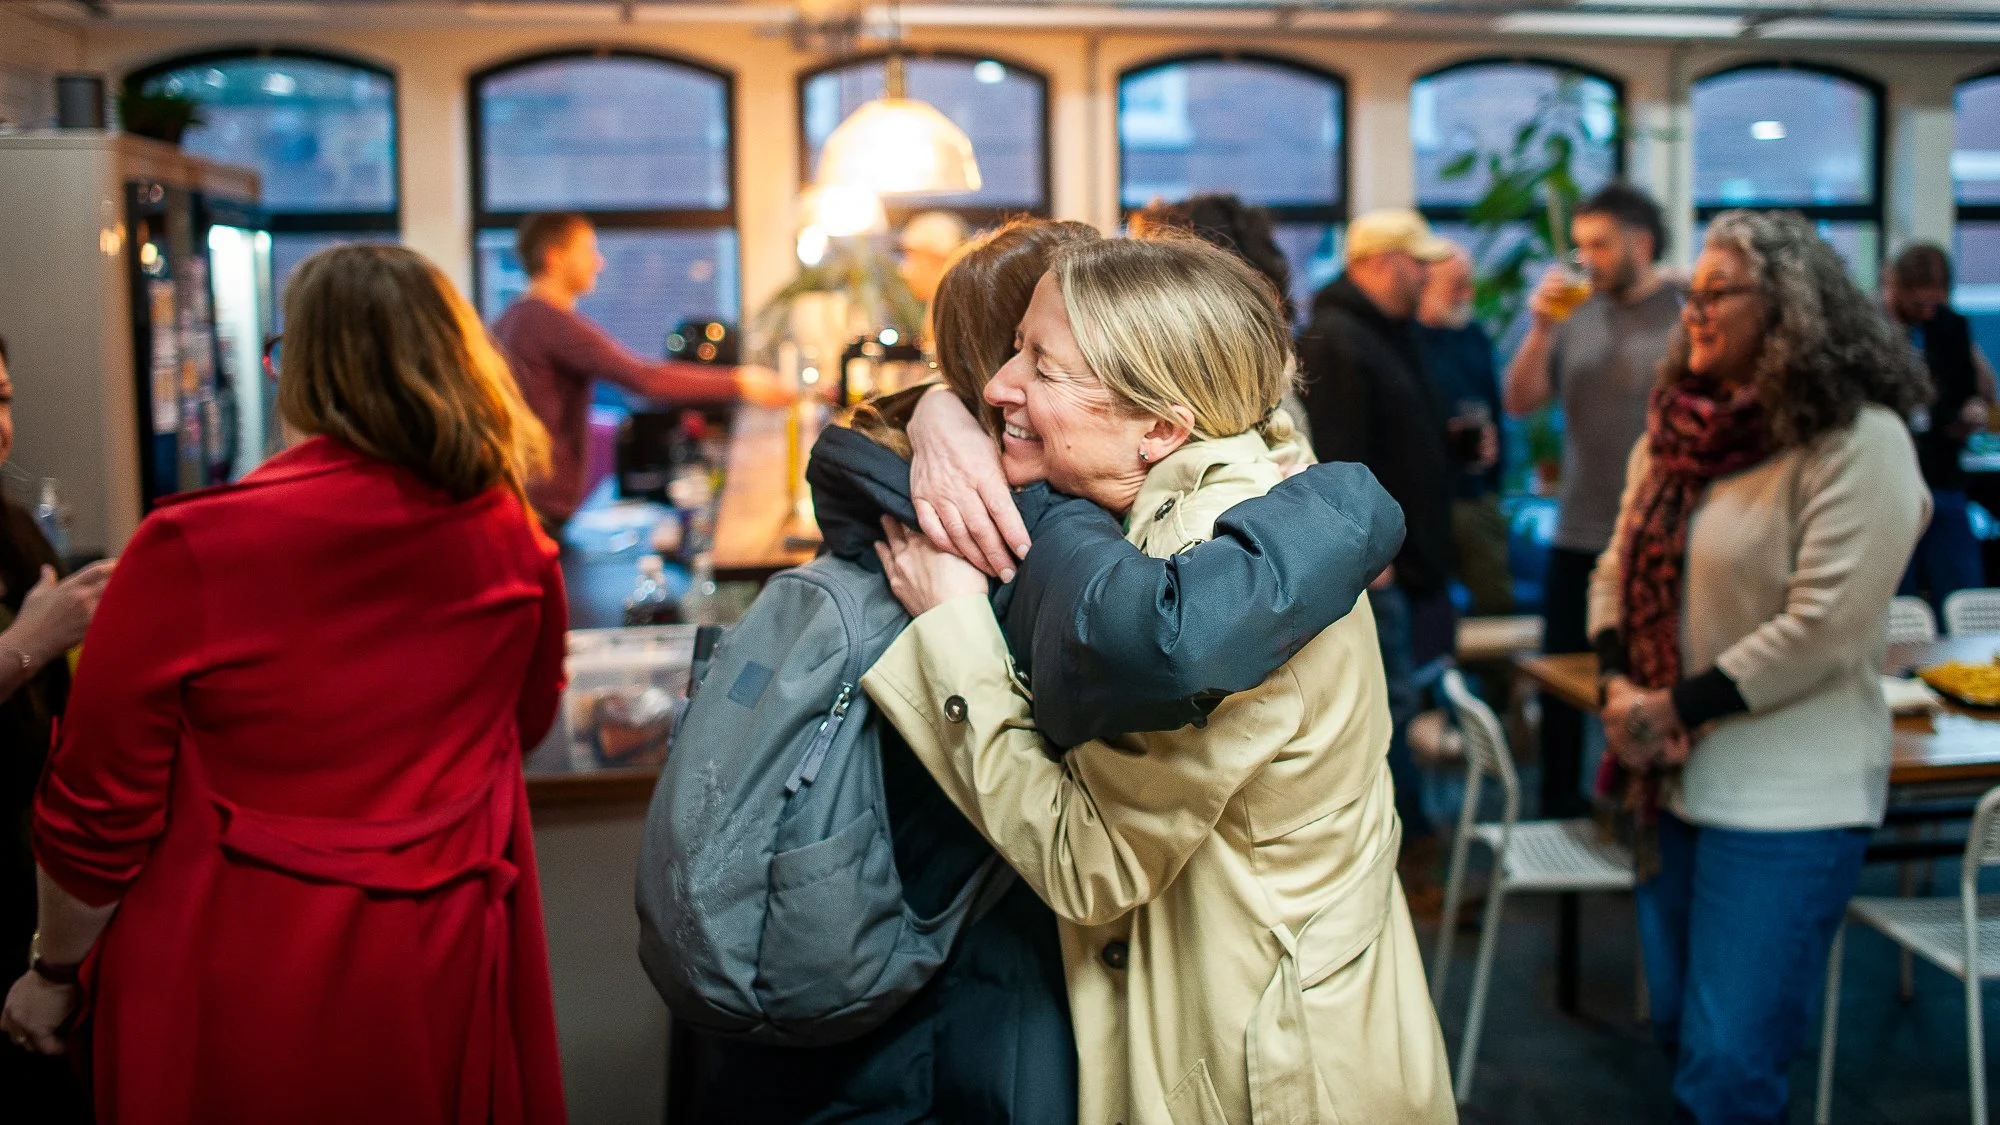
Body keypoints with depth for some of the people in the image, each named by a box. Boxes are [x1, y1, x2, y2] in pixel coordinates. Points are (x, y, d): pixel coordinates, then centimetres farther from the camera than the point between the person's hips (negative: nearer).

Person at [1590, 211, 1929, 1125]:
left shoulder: (1855, 441, -13)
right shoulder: (1678, 428, 9)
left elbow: (1825, 628, -19)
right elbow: (1618, 571, 11)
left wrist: (1679, 706, -16)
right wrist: (1621, 686, -6)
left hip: (1786, 799, -7)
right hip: (1672, 780, 7)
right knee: (1678, 1033, 17)